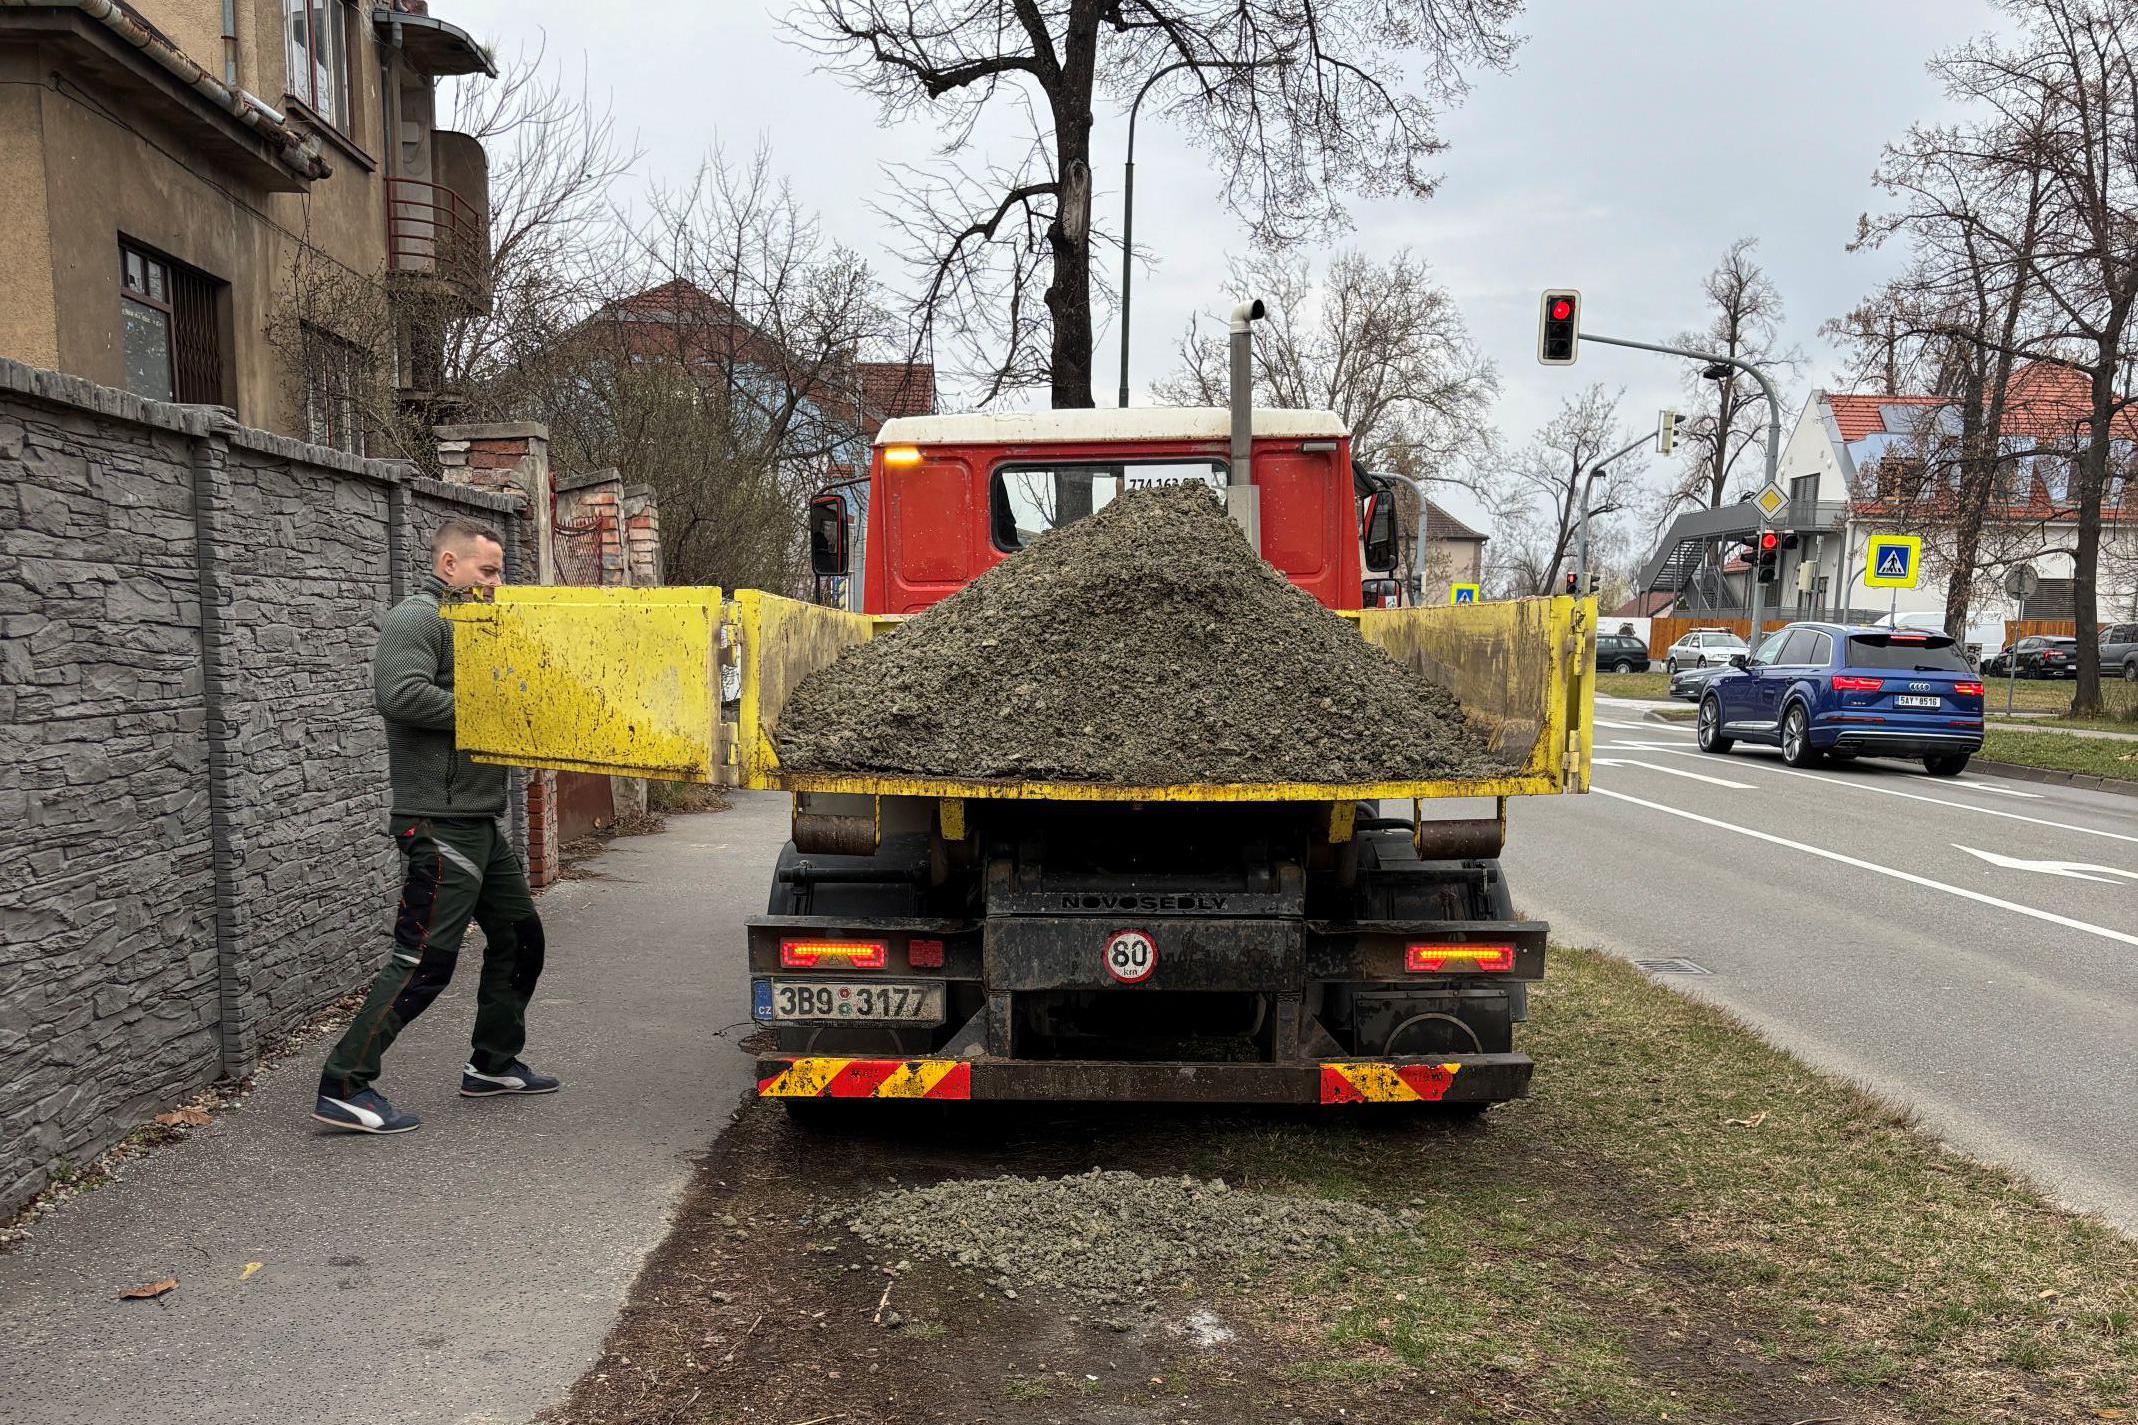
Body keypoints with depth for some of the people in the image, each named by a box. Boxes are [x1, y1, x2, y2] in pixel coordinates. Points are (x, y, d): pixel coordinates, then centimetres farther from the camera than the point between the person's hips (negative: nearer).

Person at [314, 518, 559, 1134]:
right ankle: (344, 1088, -1)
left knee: (520, 937, 17)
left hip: (480, 822, 10)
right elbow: (401, 694, -26)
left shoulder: (468, 622, 20)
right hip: (440, 823, -10)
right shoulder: (417, 617, -10)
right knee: (425, 961, -9)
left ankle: (493, 1065, 30)